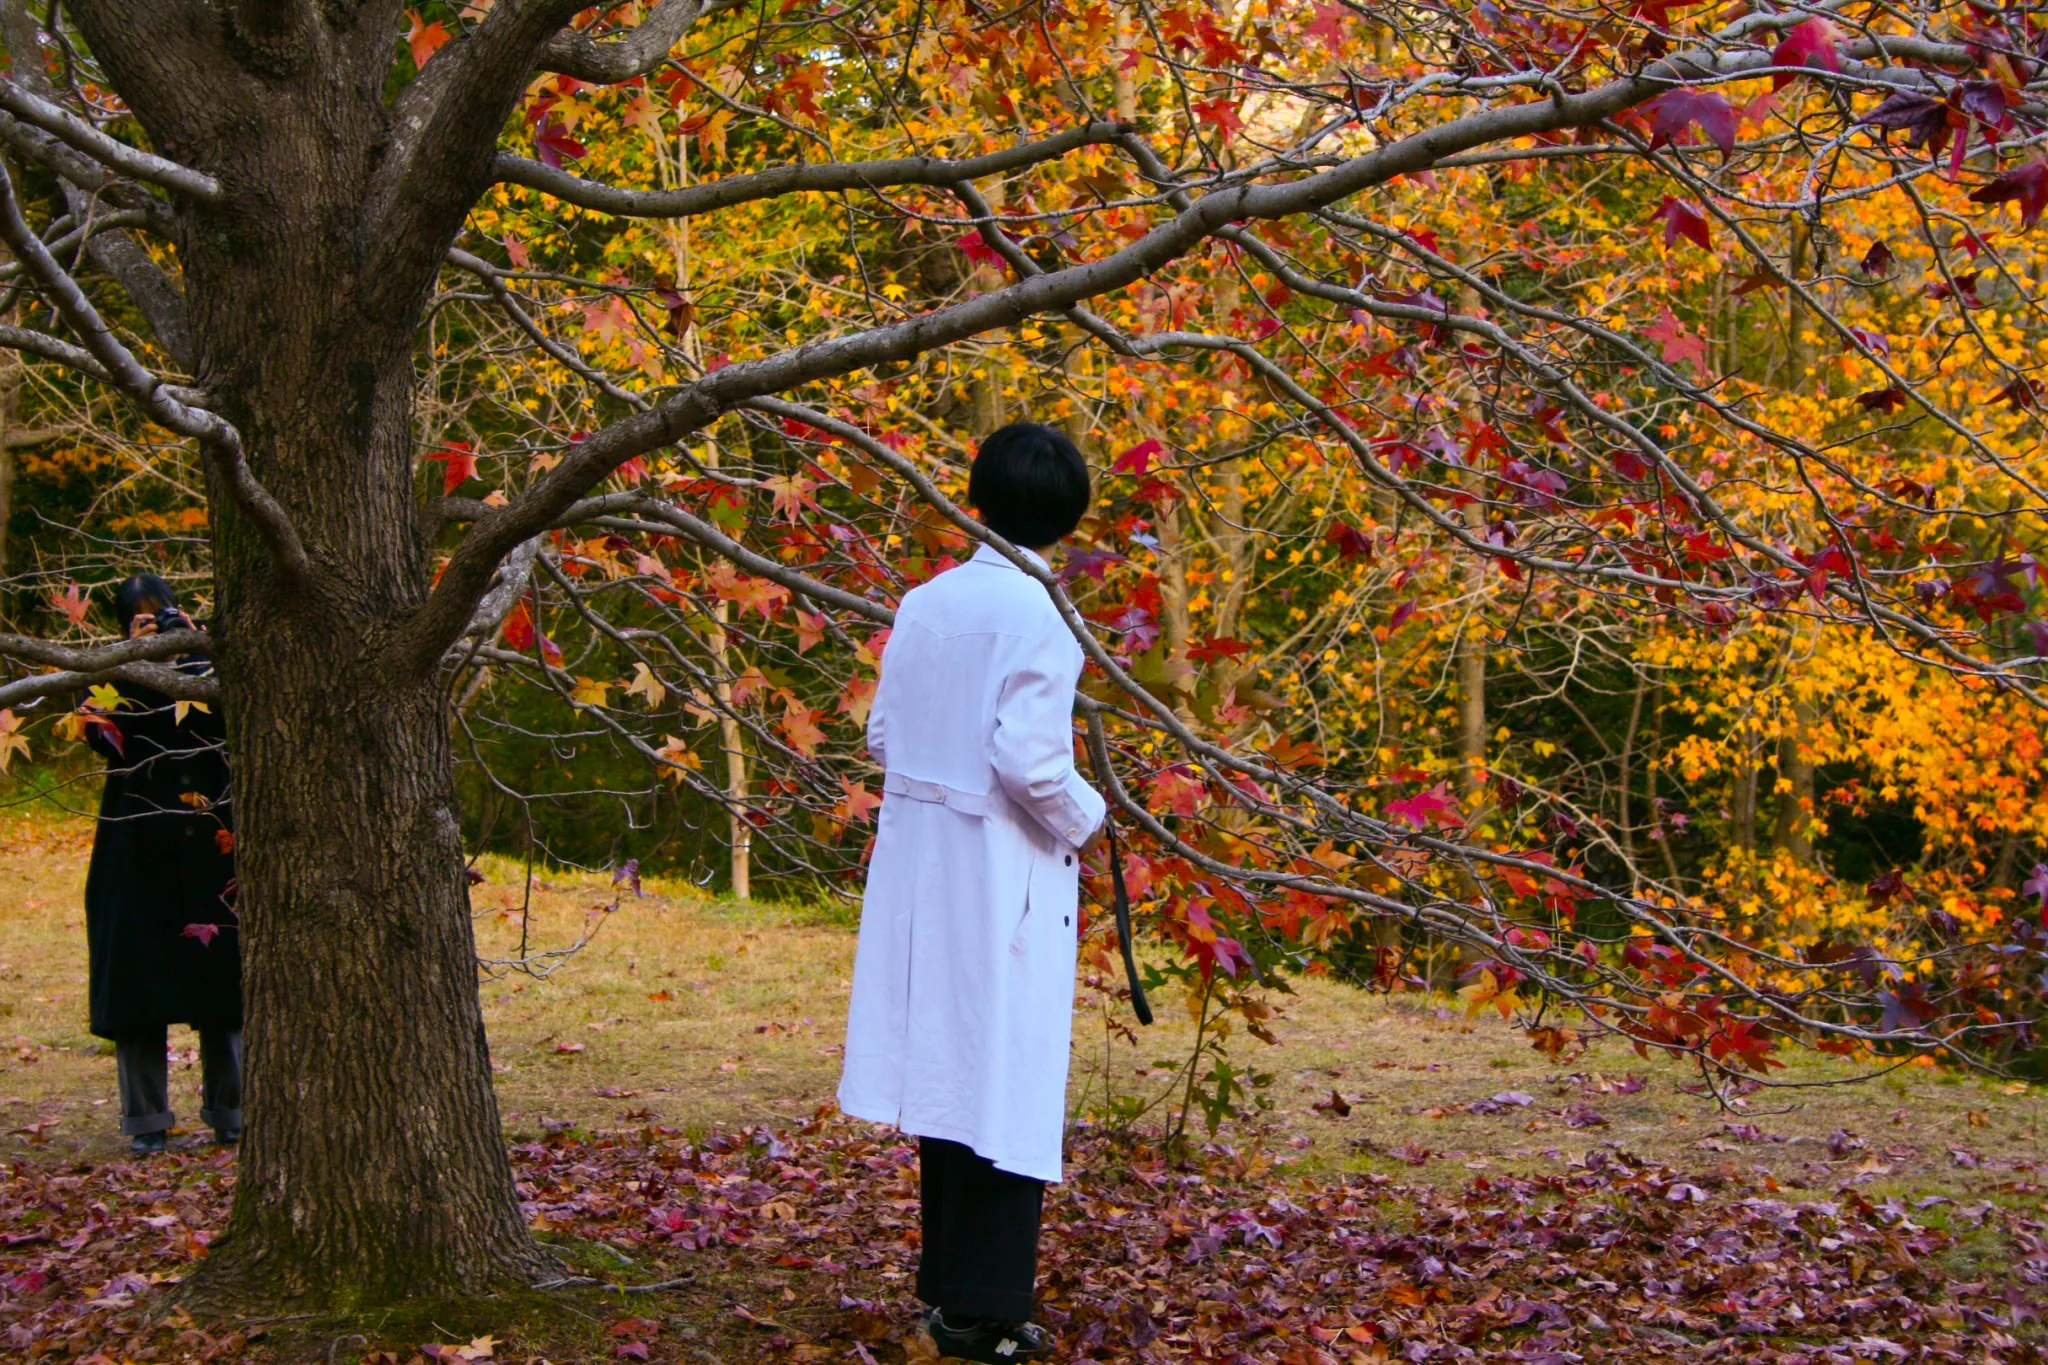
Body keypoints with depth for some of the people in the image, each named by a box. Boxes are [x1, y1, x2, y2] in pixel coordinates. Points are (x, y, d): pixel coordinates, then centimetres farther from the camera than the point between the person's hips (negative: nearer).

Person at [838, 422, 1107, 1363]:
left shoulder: (923, 604, 4)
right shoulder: (1037, 614, -15)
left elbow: (883, 735, 8)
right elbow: (1029, 759, -20)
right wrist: (1083, 820, -2)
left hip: (919, 859, 6)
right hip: (1002, 872, -6)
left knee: (948, 1066, 16)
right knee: (1004, 1081, 1)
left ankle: (948, 1284, 26)